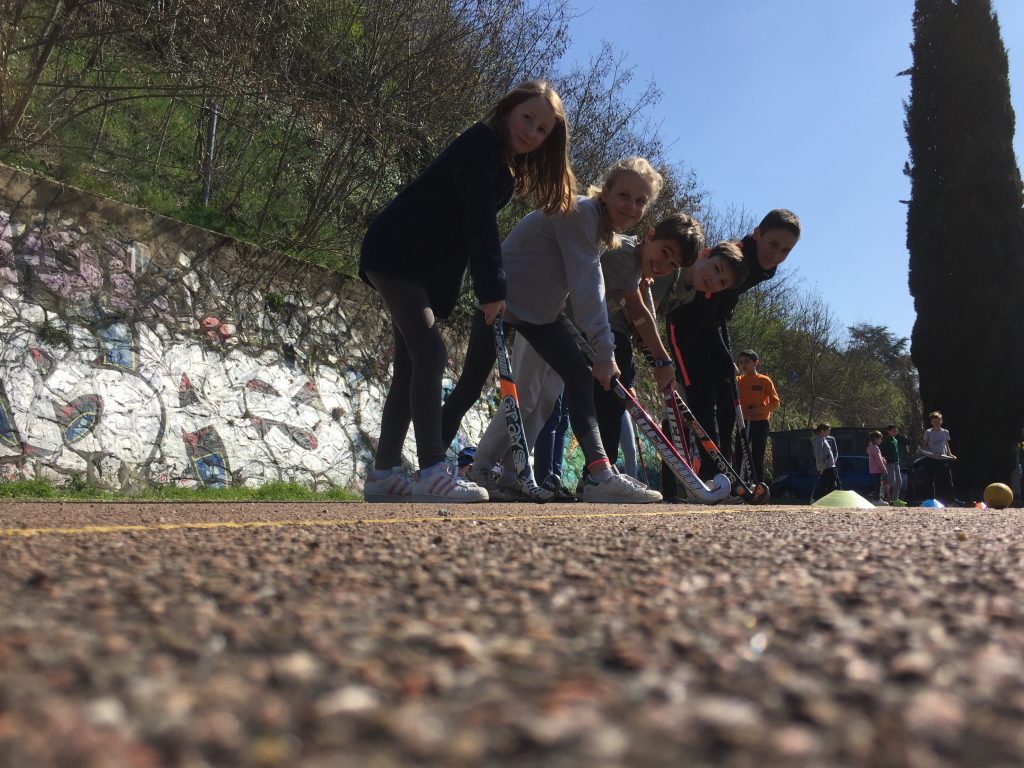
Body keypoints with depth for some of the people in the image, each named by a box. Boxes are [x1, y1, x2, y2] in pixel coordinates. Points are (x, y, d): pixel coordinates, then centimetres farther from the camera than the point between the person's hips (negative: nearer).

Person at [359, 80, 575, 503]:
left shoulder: (509, 168, 12)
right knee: (430, 353, -20)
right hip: (394, 255, -9)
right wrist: (493, 290, -28)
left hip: (429, 269, 9)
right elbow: (479, 223, -25)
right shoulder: (480, 144, -15)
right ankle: (433, 472, -22)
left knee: (412, 365, 5)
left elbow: (480, 226, 10)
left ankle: (384, 474, 8)